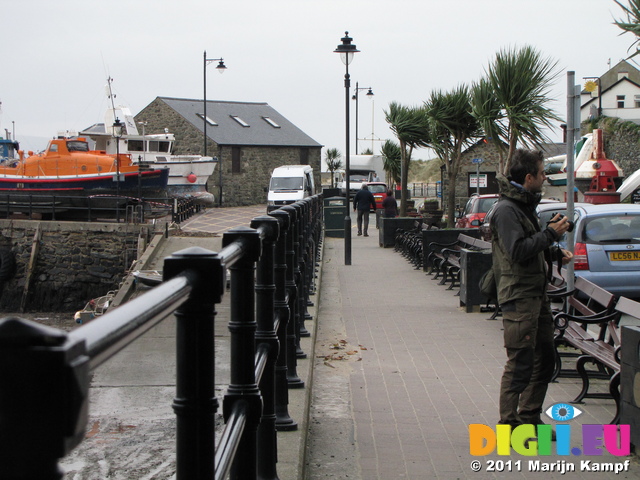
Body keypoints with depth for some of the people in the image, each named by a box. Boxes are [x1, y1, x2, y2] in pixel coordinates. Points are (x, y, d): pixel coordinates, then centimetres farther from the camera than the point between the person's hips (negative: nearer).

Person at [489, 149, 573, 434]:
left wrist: (555, 254, 10)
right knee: (521, 363, -9)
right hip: (519, 296, -10)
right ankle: (509, 426, -2)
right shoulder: (506, 209, -14)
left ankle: (529, 419, 23)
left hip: (537, 293, 10)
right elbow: (518, 251, -23)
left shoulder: (525, 205, 18)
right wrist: (551, 233, -15)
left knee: (545, 359, 14)